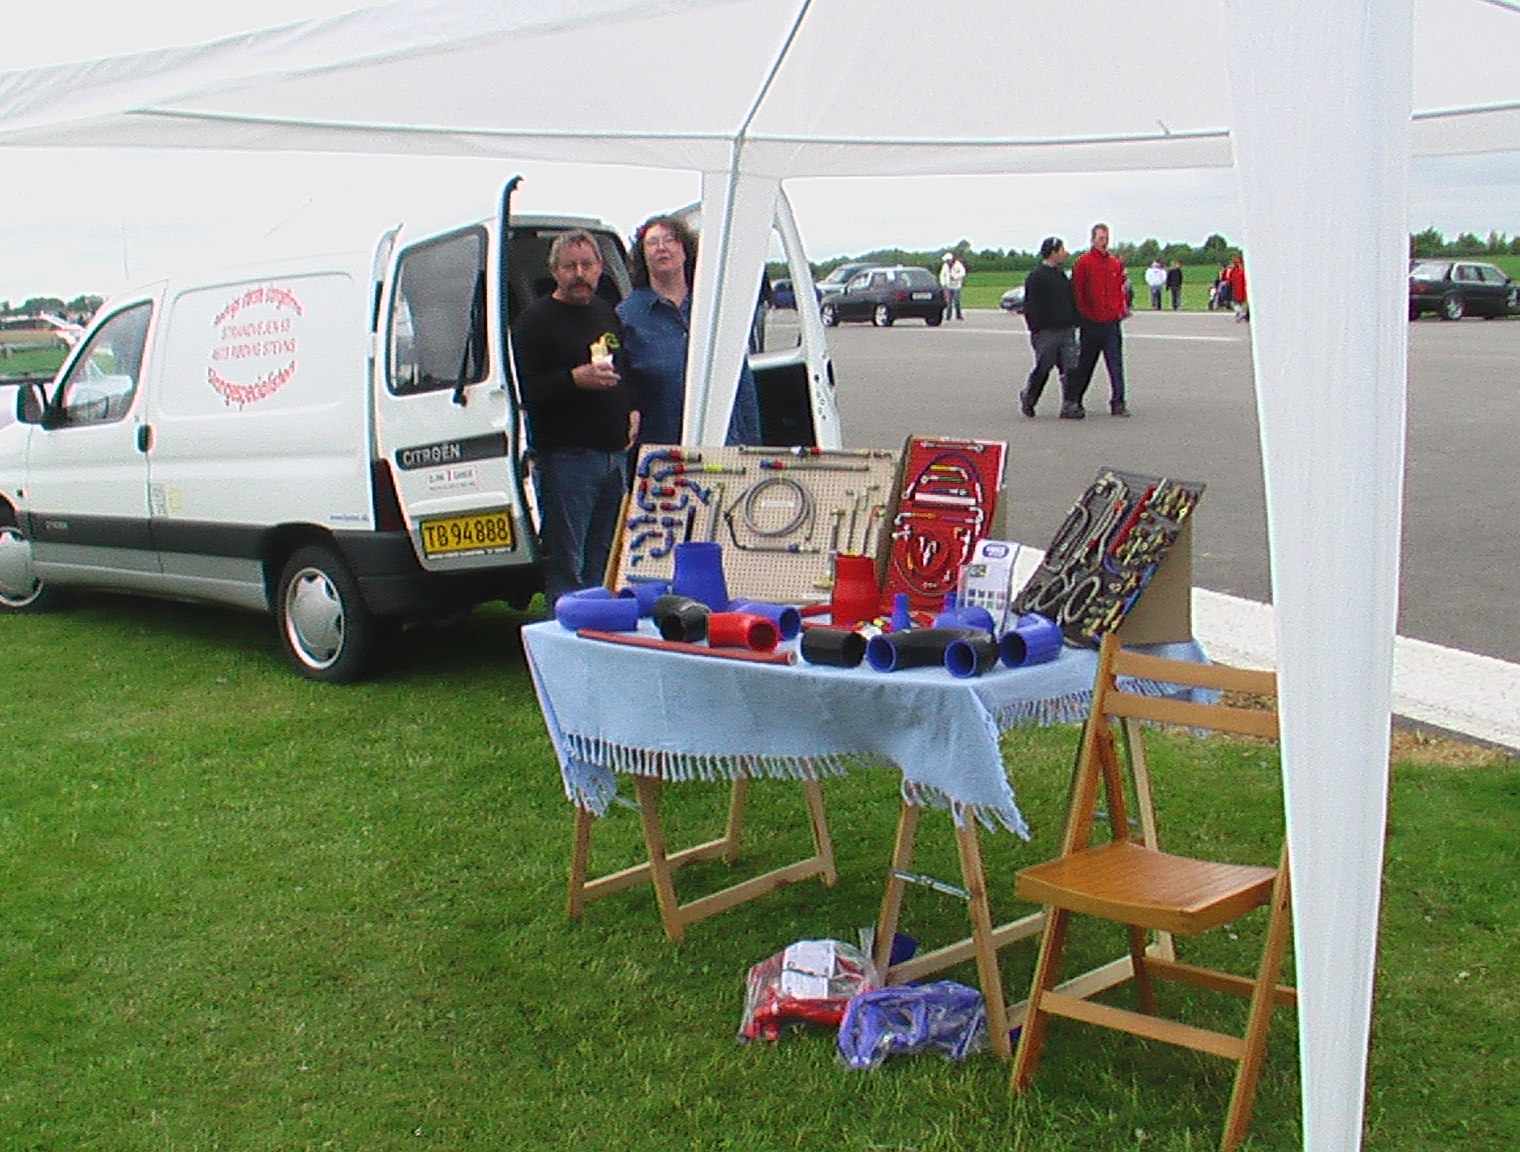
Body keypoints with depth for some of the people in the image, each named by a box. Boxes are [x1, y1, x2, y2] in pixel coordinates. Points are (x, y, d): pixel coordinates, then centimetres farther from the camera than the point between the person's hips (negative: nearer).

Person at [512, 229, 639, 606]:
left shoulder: (607, 313, 18)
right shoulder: (535, 320, -5)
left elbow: (627, 373, 30)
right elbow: (524, 389, -14)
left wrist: (633, 409, 13)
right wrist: (575, 379, -24)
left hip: (614, 454, 7)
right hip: (565, 458, -7)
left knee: (605, 562, 11)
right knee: (566, 564, -6)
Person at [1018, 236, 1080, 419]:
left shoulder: (1061, 274, 16)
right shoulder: (1036, 277, -8)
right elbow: (1030, 307, -10)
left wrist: (1074, 322, 17)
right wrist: (1035, 328, -14)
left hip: (1066, 330, 6)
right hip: (1046, 332, -6)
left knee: (1071, 369, -4)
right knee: (1042, 370, 3)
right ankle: (1027, 400, 23)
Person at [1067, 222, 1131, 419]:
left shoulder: (1116, 263, 10)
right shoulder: (1084, 262, -4)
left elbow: (1121, 288, 16)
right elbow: (1077, 291, -4)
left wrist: (1121, 309, 5)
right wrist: (1082, 315, -6)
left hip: (1112, 321, 4)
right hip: (1091, 322, -4)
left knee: (1115, 363, 0)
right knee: (1084, 364, 3)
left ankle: (1118, 403, 4)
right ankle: (1071, 401, 11)